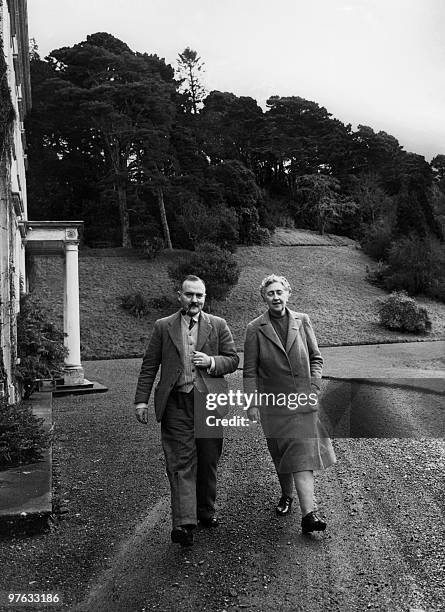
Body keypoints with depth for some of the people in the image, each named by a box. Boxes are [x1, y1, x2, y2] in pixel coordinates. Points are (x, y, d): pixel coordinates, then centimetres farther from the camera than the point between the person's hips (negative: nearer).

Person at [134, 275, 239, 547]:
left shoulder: (218, 326, 7)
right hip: (176, 404, -1)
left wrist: (211, 362, -12)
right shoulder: (163, 327, 6)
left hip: (209, 402, 2)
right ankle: (184, 523, -5)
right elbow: (149, 366, 6)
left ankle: (206, 510, 32)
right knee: (181, 463, -5)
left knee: (208, 462, 12)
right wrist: (141, 400, -1)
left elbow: (233, 359, 8)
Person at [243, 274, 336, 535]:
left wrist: (314, 387, -2)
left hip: (303, 400, 0)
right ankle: (287, 495, 36)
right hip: (273, 403, 0)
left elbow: (316, 358, 10)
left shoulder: (302, 321, 3)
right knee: (281, 455, 12)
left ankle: (308, 514, -7)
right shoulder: (255, 328, -3)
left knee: (303, 455, -6)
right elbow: (250, 370, -2)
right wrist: (252, 403, -6)